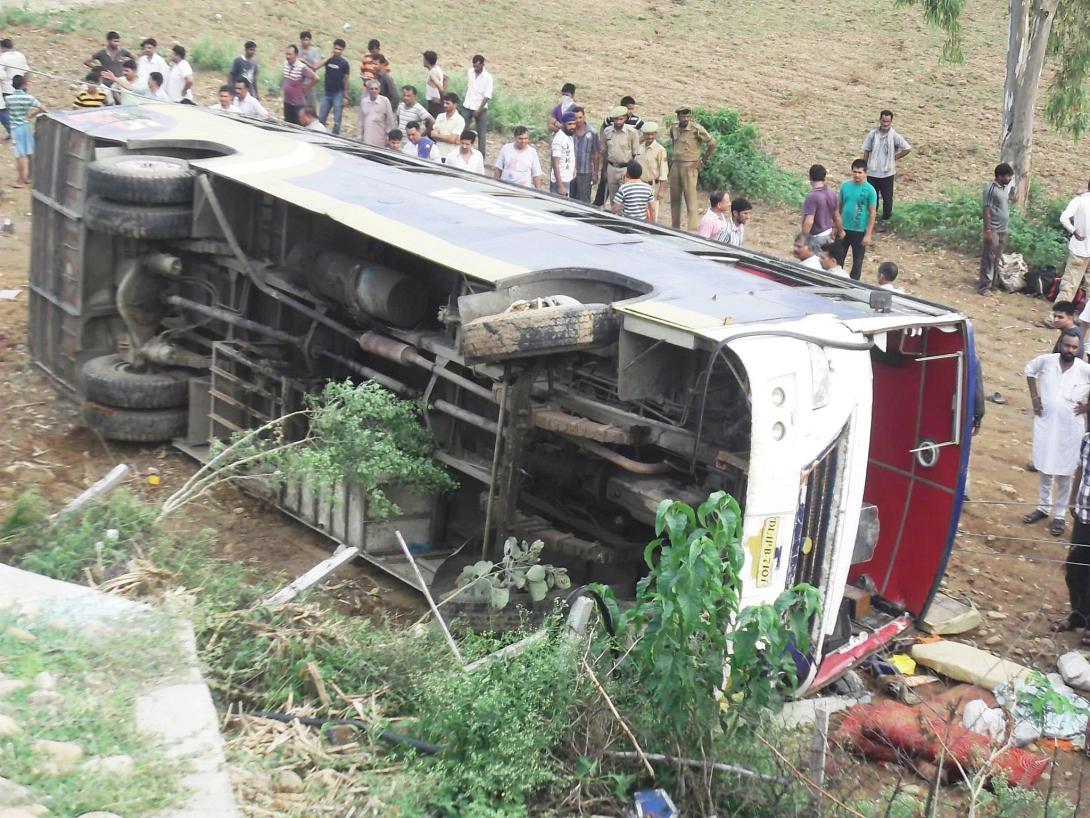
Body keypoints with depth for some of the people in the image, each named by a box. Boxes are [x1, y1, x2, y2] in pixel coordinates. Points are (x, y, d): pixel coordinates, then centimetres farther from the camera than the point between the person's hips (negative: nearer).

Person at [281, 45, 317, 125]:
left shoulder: (302, 67, -19)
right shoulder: (285, 64, 1)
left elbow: (315, 78, -20)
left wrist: (305, 88, -12)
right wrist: (282, 85, 13)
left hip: (298, 103, -6)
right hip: (287, 102, 6)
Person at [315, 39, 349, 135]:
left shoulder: (344, 63, -5)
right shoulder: (328, 59, 3)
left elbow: (346, 80, -2)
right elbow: (316, 67, -11)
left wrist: (345, 96, -5)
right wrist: (328, 57, -12)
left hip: (338, 94, -4)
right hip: (326, 93, 4)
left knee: (337, 120, -1)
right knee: (321, 118, 8)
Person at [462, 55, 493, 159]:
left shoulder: (487, 77, -13)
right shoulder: (469, 72, 1)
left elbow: (487, 96, -15)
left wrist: (479, 110, -19)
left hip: (480, 108, -4)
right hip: (467, 107, 4)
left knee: (481, 133, 2)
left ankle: (482, 155, 9)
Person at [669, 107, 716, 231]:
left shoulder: (696, 128, -12)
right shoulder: (673, 128, 8)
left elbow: (712, 143, -11)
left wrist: (702, 160, -7)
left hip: (690, 167, -6)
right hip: (675, 166, 6)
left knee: (690, 199, -8)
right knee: (674, 199, 10)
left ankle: (692, 229, -8)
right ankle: (675, 228, 20)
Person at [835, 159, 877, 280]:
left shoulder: (870, 190, -11)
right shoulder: (845, 186, -1)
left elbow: (872, 213, -9)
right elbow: (838, 207, 7)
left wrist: (868, 235, -12)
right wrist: (837, 227, 7)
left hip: (860, 231, -3)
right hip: (843, 229, 3)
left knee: (857, 260, 9)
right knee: (838, 258, 10)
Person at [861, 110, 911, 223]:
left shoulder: (894, 136, -9)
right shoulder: (872, 134, -3)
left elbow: (908, 149, -10)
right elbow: (866, 151, 4)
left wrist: (895, 157, -8)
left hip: (887, 173, -2)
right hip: (872, 172, 2)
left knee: (887, 198, 6)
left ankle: (885, 220, 18)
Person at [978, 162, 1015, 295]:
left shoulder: (1006, 187, 9)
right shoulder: (991, 188, -16)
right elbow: (987, 210, -17)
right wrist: (988, 230, -20)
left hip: (1003, 229, 8)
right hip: (993, 230, -8)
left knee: (997, 258, 13)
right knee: (988, 258, -5)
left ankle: (992, 282, 21)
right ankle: (984, 286, -1)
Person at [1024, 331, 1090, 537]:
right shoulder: (1046, 361, -7)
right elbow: (1029, 369, 13)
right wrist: (1034, 397, 6)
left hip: (1070, 429, -2)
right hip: (1045, 424, 2)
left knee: (1064, 474, 6)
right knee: (1044, 469, 15)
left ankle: (1059, 515, 19)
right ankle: (1043, 507, 32)